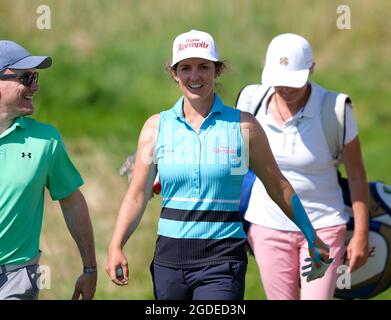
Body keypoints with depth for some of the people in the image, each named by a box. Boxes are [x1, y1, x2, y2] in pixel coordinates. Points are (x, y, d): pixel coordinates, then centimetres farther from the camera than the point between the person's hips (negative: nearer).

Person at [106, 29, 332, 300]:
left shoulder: (244, 126, 1)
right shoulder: (157, 126, 5)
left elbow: (278, 187, 10)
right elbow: (137, 195, 2)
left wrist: (312, 239, 15)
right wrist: (116, 246, -11)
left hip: (222, 259, -3)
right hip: (170, 256, 3)